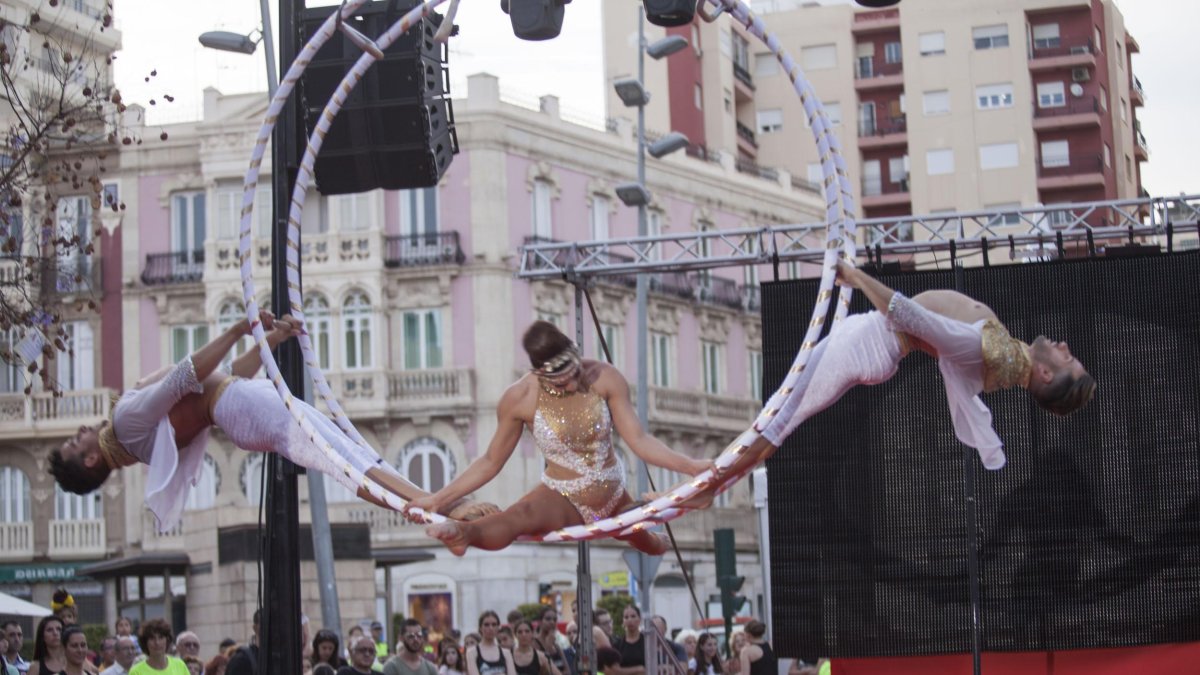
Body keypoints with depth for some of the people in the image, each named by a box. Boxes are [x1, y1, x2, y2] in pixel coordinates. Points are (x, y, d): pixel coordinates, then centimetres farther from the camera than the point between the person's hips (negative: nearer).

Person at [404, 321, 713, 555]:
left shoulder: (604, 378, -17)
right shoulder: (519, 399, -18)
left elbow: (638, 439, -14)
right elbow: (490, 463, -7)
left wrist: (691, 466, -24)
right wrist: (437, 499, -12)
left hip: (614, 496, 4)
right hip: (562, 499, -4)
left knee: (652, 546, 29)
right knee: (520, 516, -38)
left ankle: (656, 540, 69)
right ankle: (463, 533, -72)